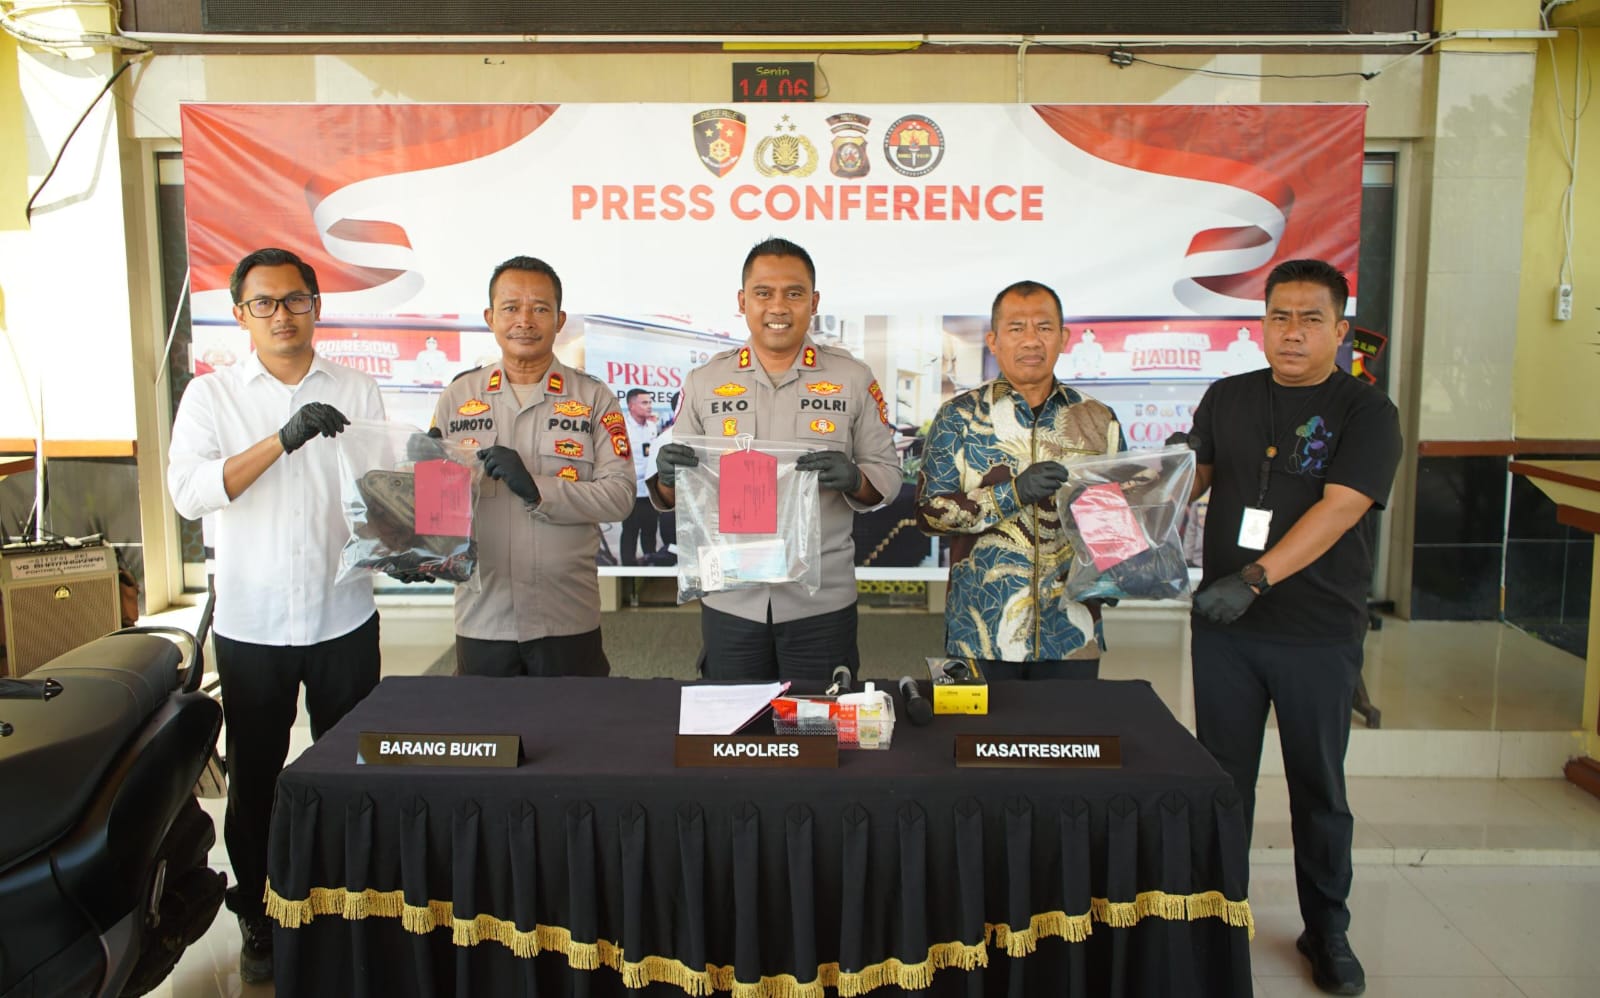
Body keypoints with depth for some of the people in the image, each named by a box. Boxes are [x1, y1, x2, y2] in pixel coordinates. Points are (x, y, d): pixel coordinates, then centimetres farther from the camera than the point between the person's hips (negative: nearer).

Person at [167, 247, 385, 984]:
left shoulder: (357, 391, 4)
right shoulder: (211, 394, 0)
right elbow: (188, 491, -14)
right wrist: (282, 440, -25)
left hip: (343, 619, 1)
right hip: (251, 624, 0)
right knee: (254, 779, 11)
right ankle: (257, 920, 29)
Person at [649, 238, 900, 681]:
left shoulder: (853, 378, 1)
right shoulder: (704, 382, 5)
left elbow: (887, 475, 3)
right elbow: (671, 496, 8)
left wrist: (853, 478, -18)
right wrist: (669, 477, -15)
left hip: (822, 601, -1)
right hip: (729, 602, 1)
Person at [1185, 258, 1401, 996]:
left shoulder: (1365, 412, -6)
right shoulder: (1227, 399, 7)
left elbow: (1337, 510, -18)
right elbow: (1191, 479, 10)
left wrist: (1255, 578, -27)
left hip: (1319, 636, -2)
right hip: (1223, 628, 3)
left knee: (1318, 787, 11)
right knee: (1222, 778, 11)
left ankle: (1327, 932, 28)